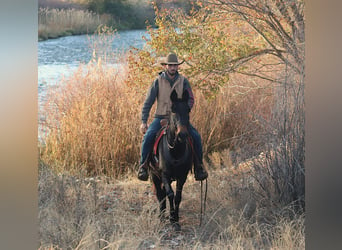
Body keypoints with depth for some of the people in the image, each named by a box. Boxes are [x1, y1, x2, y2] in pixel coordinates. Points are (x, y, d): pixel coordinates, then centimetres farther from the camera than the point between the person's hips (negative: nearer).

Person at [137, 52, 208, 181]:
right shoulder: (158, 81, 0)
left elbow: (190, 99, 1)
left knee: (196, 136, -17)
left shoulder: (183, 81, 4)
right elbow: (148, 102, 1)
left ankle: (199, 167, -2)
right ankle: (143, 166, -14)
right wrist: (143, 121, -6)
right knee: (148, 136, -26)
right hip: (161, 117, -1)